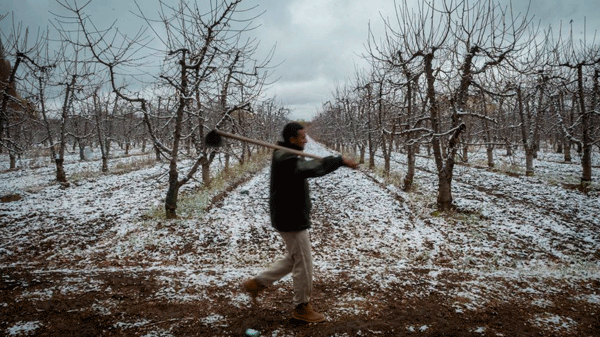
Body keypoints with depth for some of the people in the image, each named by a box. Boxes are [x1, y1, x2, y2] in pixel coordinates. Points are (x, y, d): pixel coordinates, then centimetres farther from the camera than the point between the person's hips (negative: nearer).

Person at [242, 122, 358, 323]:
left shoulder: (287, 156, 14)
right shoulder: (286, 160, -24)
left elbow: (309, 167, 5)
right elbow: (312, 168, -39)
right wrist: (341, 161, -35)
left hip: (292, 218, 11)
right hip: (291, 221, -11)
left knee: (294, 259, 23)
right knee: (303, 265, 3)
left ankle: (256, 283, 30)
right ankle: (302, 308, 21)